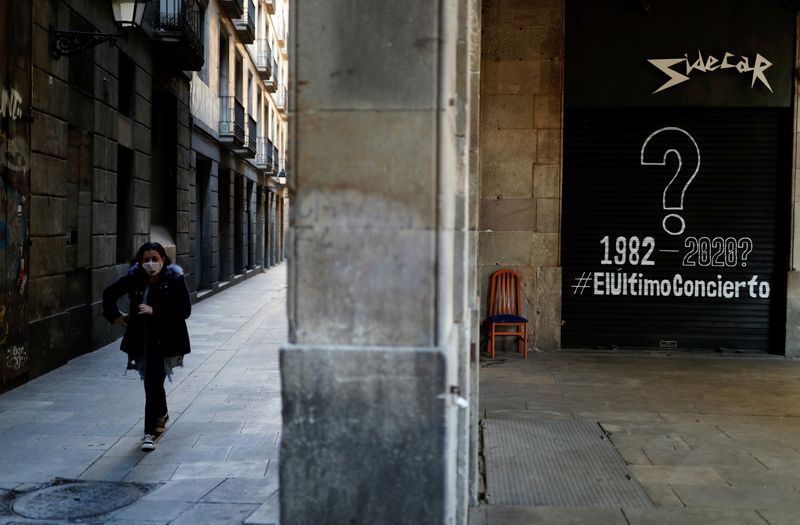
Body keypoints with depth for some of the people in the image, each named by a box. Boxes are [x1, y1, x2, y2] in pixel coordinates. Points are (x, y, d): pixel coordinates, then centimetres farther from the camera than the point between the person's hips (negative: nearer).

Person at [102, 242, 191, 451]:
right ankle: (161, 414, 44)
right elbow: (109, 293, 14)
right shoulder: (134, 278, -3)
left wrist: (155, 312, -22)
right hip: (141, 339, 4)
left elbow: (185, 311, -15)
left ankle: (150, 432, -1)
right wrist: (115, 316, 8)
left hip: (165, 339, -4)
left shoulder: (175, 279, -11)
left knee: (153, 382, -8)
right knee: (153, 381, 16)